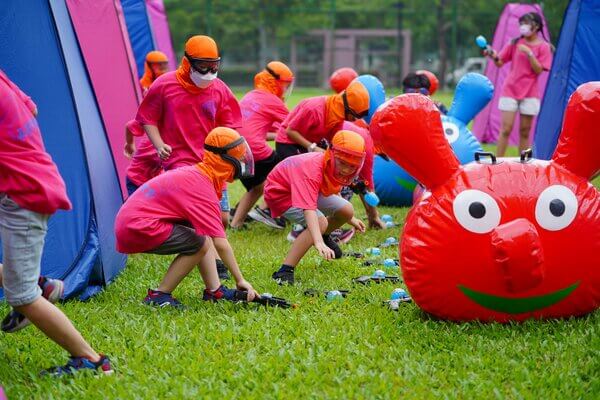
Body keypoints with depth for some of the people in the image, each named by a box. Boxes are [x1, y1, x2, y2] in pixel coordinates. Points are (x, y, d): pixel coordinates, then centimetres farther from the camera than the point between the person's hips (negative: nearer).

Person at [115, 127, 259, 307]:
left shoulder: (193, 173, 11)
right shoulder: (202, 188, -18)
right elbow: (220, 243, -20)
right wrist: (240, 280, -14)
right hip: (137, 228, -10)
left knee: (201, 230, 13)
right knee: (199, 244, -15)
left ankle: (214, 290, 7)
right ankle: (159, 295, -6)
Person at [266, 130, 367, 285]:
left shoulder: (334, 167, -15)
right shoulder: (312, 169, -40)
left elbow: (332, 192, 10)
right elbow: (308, 208, -53)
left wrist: (350, 218, 17)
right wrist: (318, 243, -64)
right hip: (280, 191, -8)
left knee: (347, 211, -3)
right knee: (320, 222, -30)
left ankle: (324, 237, 31)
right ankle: (285, 271, -30)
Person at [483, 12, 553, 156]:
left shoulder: (543, 47, -1)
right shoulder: (514, 43, 4)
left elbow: (538, 70, -9)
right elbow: (500, 63, 4)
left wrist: (529, 53, -20)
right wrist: (495, 57, -18)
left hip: (529, 93, -1)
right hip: (510, 90, 1)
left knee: (525, 131, 4)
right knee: (506, 129, -5)